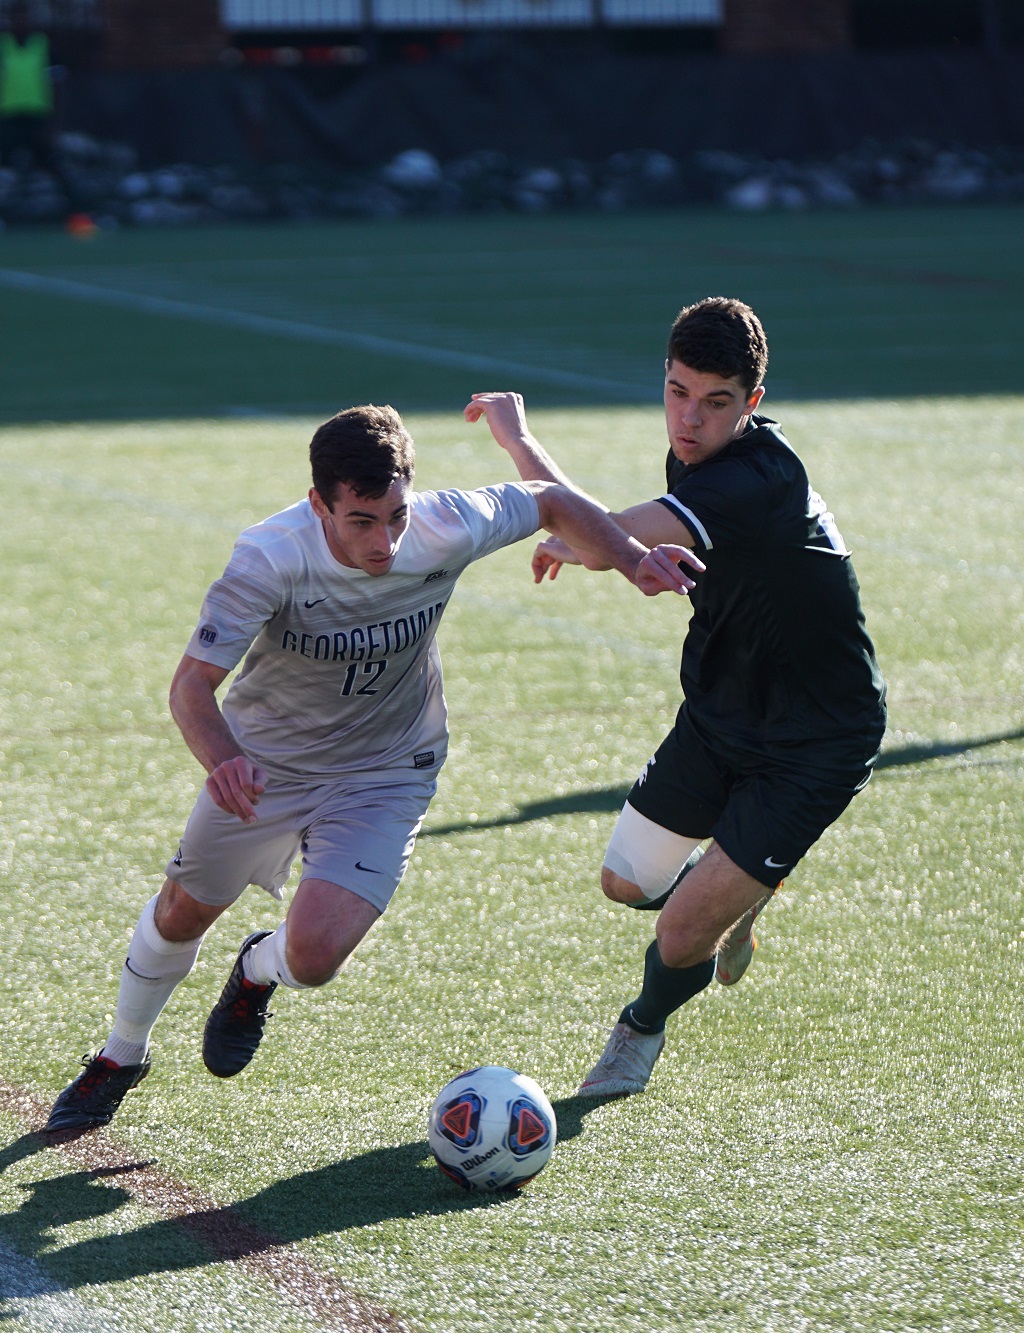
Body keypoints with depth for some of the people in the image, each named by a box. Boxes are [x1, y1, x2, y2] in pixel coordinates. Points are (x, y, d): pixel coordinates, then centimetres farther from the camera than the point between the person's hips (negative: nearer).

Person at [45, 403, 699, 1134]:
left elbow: (549, 501, -7)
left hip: (384, 773, 0)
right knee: (183, 911, 19)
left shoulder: (445, 529, -27)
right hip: (262, 760, 0)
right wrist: (221, 760, -53)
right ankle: (122, 1056, 49)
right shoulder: (271, 558, -34)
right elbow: (194, 683, -33)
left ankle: (258, 971, 23)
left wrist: (631, 557, -19)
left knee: (314, 955, -17)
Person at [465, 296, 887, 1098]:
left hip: (816, 744, -8)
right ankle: (734, 900, 46)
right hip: (722, 711, 8)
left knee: (685, 934, -8)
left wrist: (518, 438, -31)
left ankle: (644, 1026, 26)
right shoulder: (698, 460, -4)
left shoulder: (755, 481, -34)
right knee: (628, 883, 14)